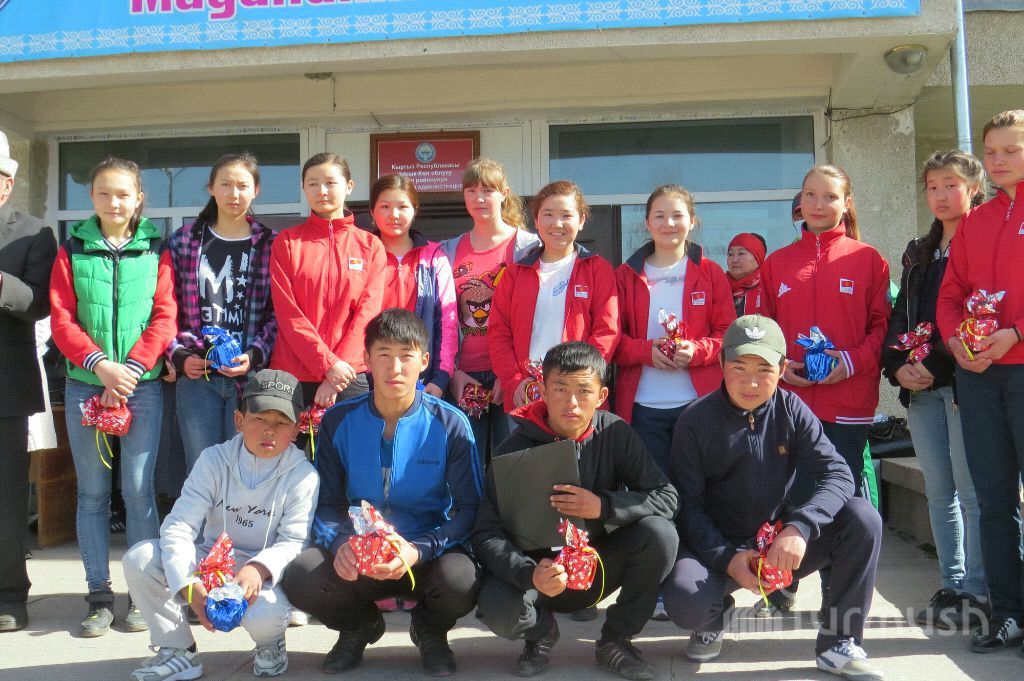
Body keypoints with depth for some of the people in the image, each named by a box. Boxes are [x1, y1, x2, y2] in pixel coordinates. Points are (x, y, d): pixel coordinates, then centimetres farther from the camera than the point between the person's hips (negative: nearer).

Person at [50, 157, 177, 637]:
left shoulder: (156, 250, 4)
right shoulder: (73, 249, 7)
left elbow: (164, 318, -3)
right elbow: (61, 318, 0)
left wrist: (130, 371, -13)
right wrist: (99, 363, -15)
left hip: (142, 384, -1)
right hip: (84, 384, 2)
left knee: (138, 490, -1)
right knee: (92, 492, 6)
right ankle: (99, 596, 15)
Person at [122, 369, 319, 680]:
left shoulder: (303, 476, -12)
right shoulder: (214, 460, -8)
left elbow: (293, 541, -15)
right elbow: (178, 526, -15)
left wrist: (259, 568, -37)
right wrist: (187, 585, -31)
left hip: (265, 574, -3)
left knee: (263, 615, -36)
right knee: (139, 558, -19)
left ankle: (270, 644, 7)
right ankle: (177, 651, -1)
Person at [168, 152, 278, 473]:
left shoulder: (270, 245, 5)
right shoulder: (185, 241, 9)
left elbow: (279, 311, 1)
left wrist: (255, 355, -12)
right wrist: (178, 355, -3)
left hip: (251, 376, -1)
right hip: (196, 376, 1)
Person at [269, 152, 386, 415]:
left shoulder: (371, 245, 7)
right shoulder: (286, 242, 7)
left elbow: (368, 312, -1)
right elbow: (287, 312, -3)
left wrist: (337, 377, -10)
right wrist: (328, 363, -14)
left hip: (351, 376, 0)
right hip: (292, 375, 0)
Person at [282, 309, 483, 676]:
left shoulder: (450, 424, -7)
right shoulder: (339, 421, -1)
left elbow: (469, 508, -7)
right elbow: (326, 502, 3)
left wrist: (420, 550, -23)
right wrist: (340, 542, -19)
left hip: (428, 555, -1)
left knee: (461, 580, -34)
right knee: (300, 577, -27)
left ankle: (430, 631, 7)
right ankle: (360, 625, 10)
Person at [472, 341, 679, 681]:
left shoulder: (616, 433, -11)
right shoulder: (515, 449, -15)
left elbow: (666, 498, -13)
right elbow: (487, 534, -19)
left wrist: (604, 506, -31)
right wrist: (530, 574, -39)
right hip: (540, 566, -1)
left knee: (659, 532, -25)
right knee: (497, 610, -32)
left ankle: (615, 640, -2)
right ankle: (541, 631, 8)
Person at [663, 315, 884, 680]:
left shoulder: (791, 410, -5)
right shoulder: (696, 421, -10)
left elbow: (838, 475, -14)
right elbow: (687, 506, -10)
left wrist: (800, 527, -32)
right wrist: (727, 558, -25)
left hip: (782, 543, 2)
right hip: (717, 544, -2)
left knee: (863, 517, -21)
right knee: (684, 599, -34)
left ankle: (838, 643, -6)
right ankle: (714, 619, 8)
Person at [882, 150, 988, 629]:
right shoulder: (918, 253, 19)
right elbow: (900, 315, 17)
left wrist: (935, 365, -16)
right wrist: (897, 365, 0)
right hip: (920, 387, 6)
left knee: (972, 491, -3)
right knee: (938, 492, 10)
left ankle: (976, 592, 7)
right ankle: (951, 586, 19)